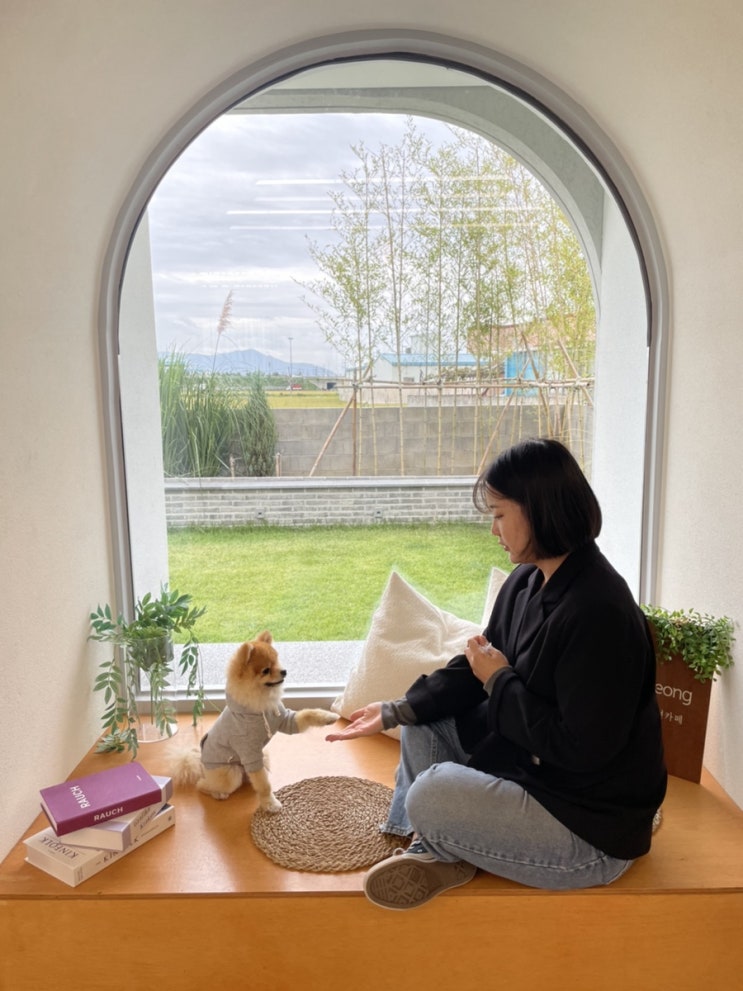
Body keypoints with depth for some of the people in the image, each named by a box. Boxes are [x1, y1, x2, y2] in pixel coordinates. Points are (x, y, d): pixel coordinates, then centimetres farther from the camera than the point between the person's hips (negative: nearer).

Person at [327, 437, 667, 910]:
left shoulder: (600, 612, -30)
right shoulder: (525, 583, -3)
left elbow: (580, 748, -29)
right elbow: (474, 670, 4)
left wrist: (500, 681, -18)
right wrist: (396, 711, -6)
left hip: (592, 829, -9)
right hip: (527, 761, 9)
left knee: (429, 797, -22)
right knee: (423, 720, 9)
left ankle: (440, 847, 11)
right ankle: (432, 849, 7)